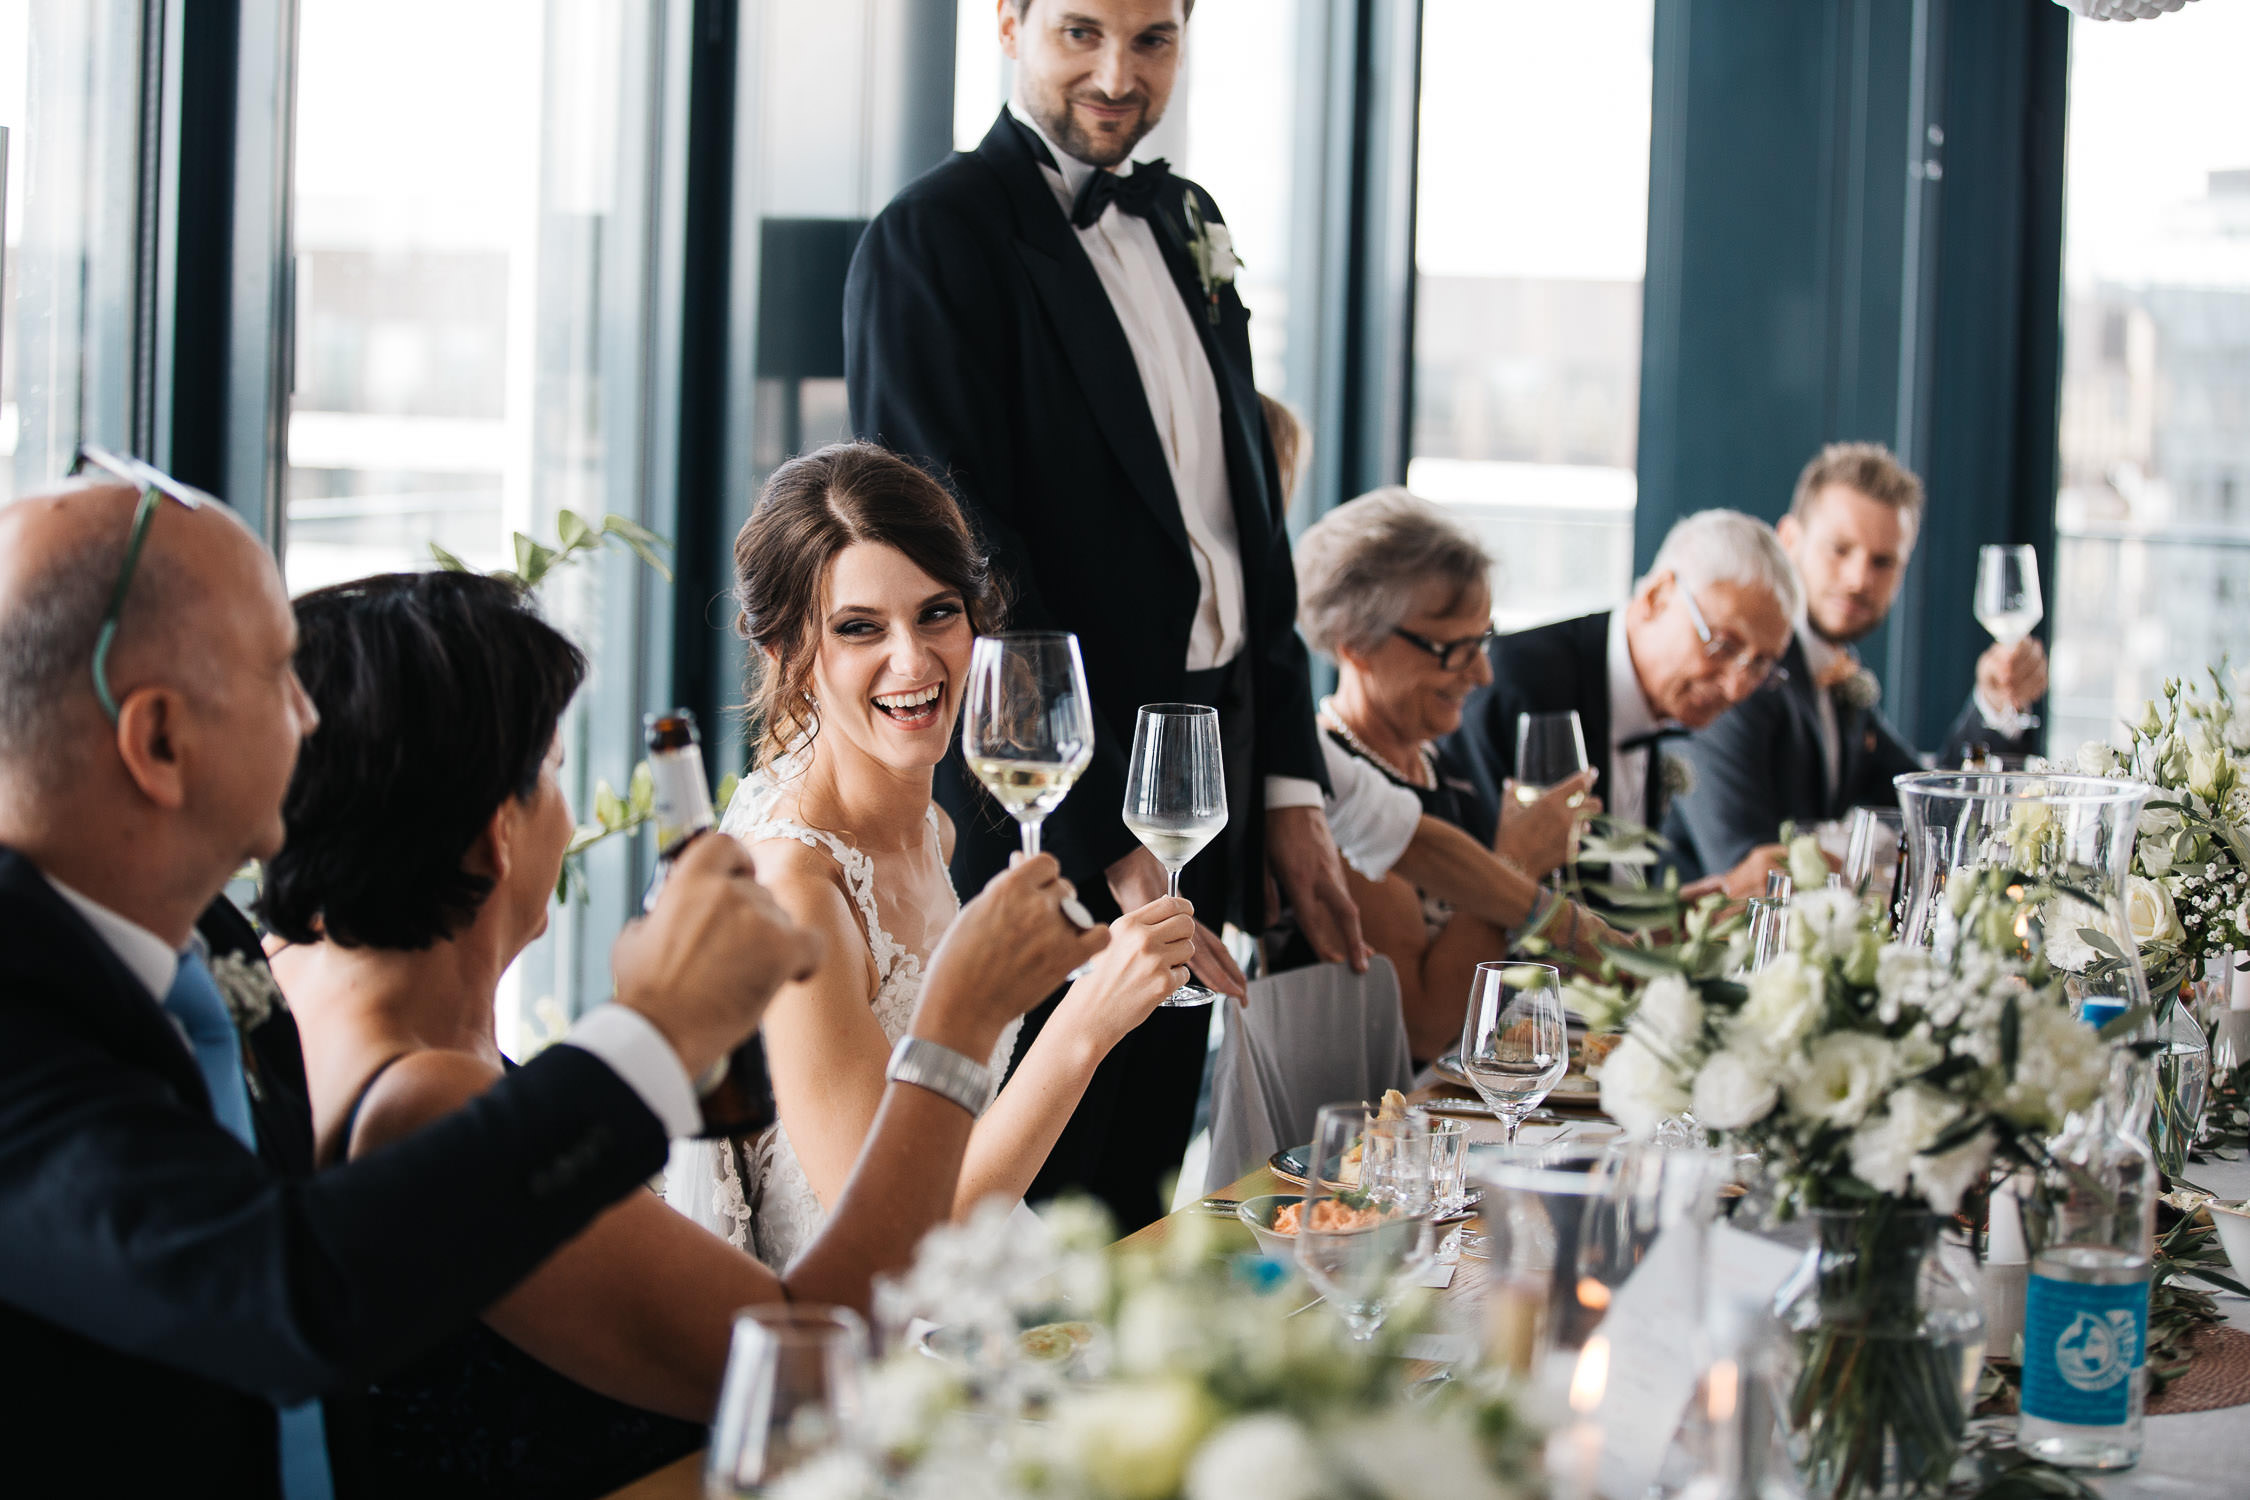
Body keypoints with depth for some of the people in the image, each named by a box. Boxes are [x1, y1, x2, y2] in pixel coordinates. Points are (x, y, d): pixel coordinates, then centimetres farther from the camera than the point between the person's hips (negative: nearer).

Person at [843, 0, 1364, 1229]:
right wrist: (1111, 844, -19)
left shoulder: (1185, 225, 15)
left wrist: (1290, 783, 11)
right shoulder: (936, 238, -10)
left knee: (1137, 1198, 13)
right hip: (1050, 824, -7)